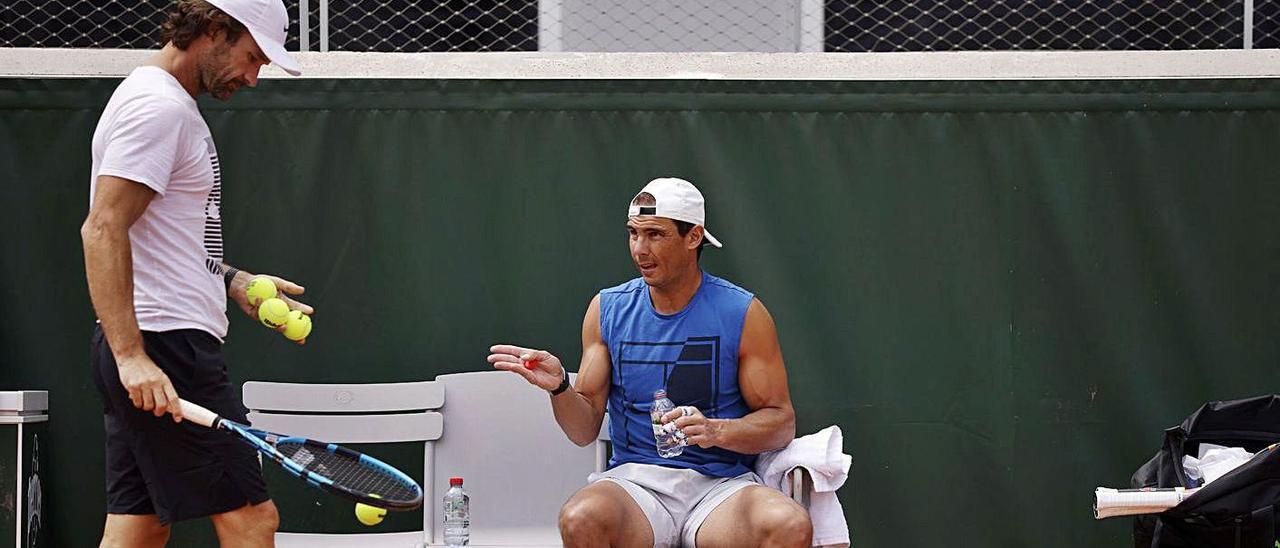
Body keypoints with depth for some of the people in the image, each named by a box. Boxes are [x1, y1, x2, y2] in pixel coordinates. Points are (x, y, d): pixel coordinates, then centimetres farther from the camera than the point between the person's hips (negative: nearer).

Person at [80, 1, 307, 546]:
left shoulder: (171, 106, 21)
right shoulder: (157, 105, -12)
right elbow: (102, 231, -21)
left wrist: (234, 282, 18)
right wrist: (131, 356, -26)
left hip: (147, 354, 11)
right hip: (165, 346, -11)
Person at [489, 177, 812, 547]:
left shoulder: (742, 313, 4)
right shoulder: (608, 309, 10)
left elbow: (781, 421, 2)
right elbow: (585, 430, 10)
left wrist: (716, 430, -17)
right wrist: (559, 388, -11)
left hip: (720, 484, -1)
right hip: (635, 478, 1)